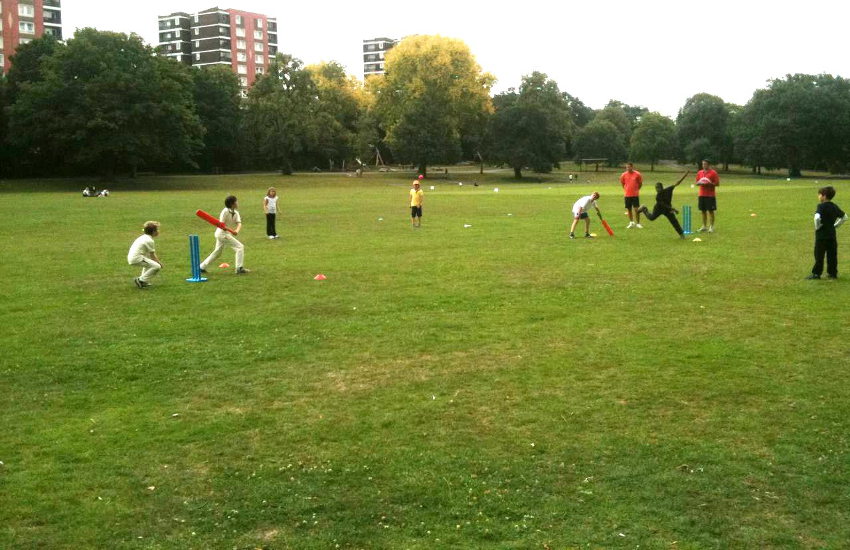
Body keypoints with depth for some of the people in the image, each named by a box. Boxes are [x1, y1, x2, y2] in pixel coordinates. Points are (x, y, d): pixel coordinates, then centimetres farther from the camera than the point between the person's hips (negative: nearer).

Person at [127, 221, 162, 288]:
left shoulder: (144, 237, 18)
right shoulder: (149, 240, -11)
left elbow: (151, 253, 24)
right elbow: (152, 256, -6)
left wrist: (157, 260, 21)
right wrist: (159, 263, 8)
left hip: (131, 257, 10)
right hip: (137, 258, -10)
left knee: (149, 262, 34)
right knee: (157, 266, -13)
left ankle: (144, 280, 25)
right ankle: (140, 280, -10)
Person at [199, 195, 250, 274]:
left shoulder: (235, 213, 6)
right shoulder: (225, 211, -16)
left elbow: (239, 223, -9)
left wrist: (237, 230, -29)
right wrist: (224, 228, -36)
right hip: (222, 233, -9)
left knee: (217, 252, 18)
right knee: (240, 247, -11)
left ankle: (201, 267, 25)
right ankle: (239, 268, -12)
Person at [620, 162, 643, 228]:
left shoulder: (637, 174, -5)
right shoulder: (624, 175, 0)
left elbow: (640, 183, 8)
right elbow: (622, 183, 16)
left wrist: (636, 189, 10)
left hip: (635, 195, -2)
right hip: (627, 195, 2)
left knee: (636, 209, -5)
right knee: (629, 209, 7)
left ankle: (638, 223, 5)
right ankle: (631, 223, 22)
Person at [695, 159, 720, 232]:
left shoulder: (713, 173, -5)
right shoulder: (699, 173, 10)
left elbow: (717, 184, -6)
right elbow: (697, 183, 16)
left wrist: (709, 184, -20)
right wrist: (700, 183, -6)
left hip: (710, 195, -5)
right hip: (701, 195, 5)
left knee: (710, 211, -3)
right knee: (703, 211, 8)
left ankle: (711, 227, 2)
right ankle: (704, 226, 15)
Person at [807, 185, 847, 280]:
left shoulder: (821, 206, -13)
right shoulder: (834, 206, 9)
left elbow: (817, 218, -30)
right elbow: (844, 217, 19)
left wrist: (817, 227, -14)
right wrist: (835, 226, 17)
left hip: (821, 235, -7)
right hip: (832, 234, 7)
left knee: (819, 255, -1)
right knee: (832, 255, 10)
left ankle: (816, 273, 1)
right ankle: (833, 273, 14)